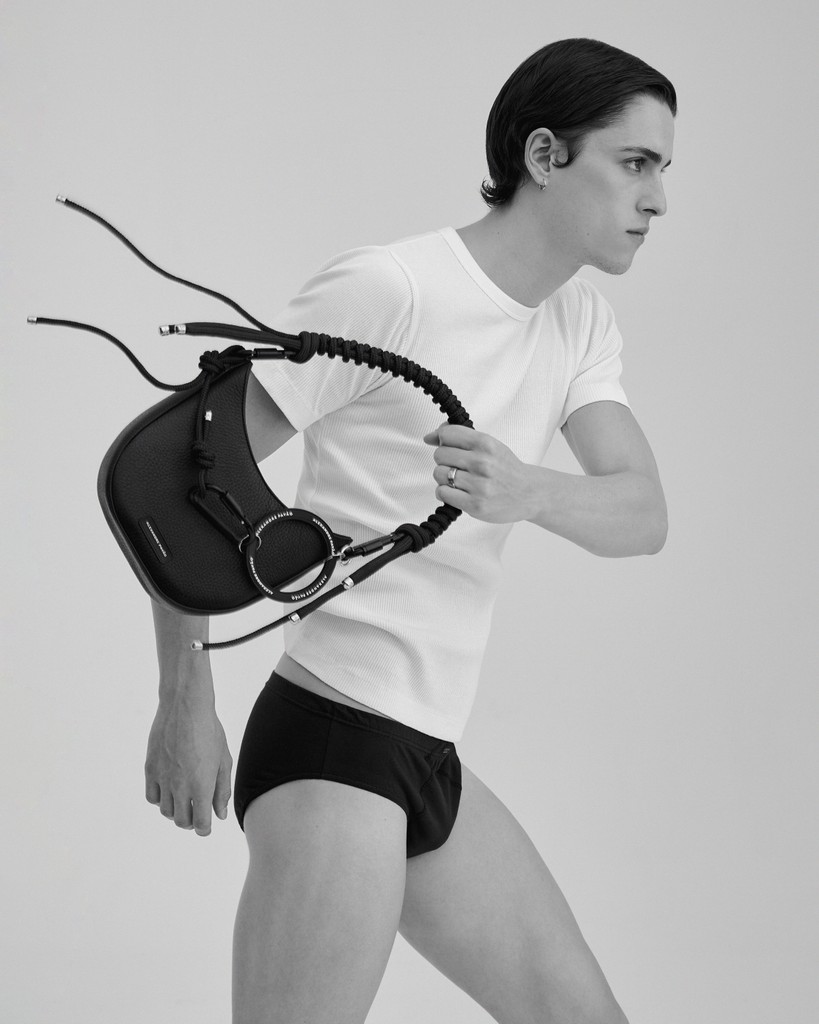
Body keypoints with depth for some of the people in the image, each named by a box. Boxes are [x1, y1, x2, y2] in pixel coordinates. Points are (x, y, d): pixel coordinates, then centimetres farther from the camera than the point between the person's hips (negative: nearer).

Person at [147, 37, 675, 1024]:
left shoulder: (582, 324, 12)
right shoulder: (389, 290, -13)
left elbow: (642, 516, -2)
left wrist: (525, 490, -25)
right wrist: (185, 700, -14)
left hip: (432, 757, 9)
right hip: (331, 742, -9)